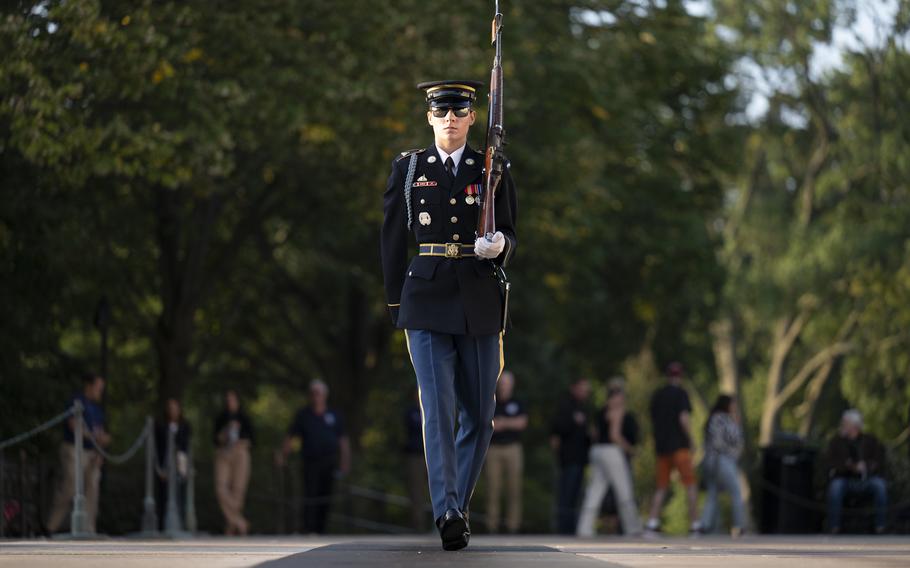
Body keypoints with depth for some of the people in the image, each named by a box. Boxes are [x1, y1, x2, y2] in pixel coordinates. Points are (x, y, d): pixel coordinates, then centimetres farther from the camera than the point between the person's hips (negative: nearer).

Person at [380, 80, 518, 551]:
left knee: (479, 414, 4)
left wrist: (499, 246, -17)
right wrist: (396, 303, 9)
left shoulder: (493, 171, 8)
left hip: (479, 304, 2)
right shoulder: (407, 168, 8)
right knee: (437, 410, -12)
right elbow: (393, 237, 11)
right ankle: (448, 516, -19)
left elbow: (510, 235, 7)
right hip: (427, 303, -2)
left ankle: (459, 505, 20)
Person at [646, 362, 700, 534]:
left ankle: (653, 522, -4)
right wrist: (691, 439, -9)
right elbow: (684, 419, -17)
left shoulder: (656, 395, 13)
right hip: (679, 445, -6)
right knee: (690, 484, -2)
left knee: (661, 487, 9)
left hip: (661, 446, 6)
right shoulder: (680, 394, -6)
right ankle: (694, 523, -6)